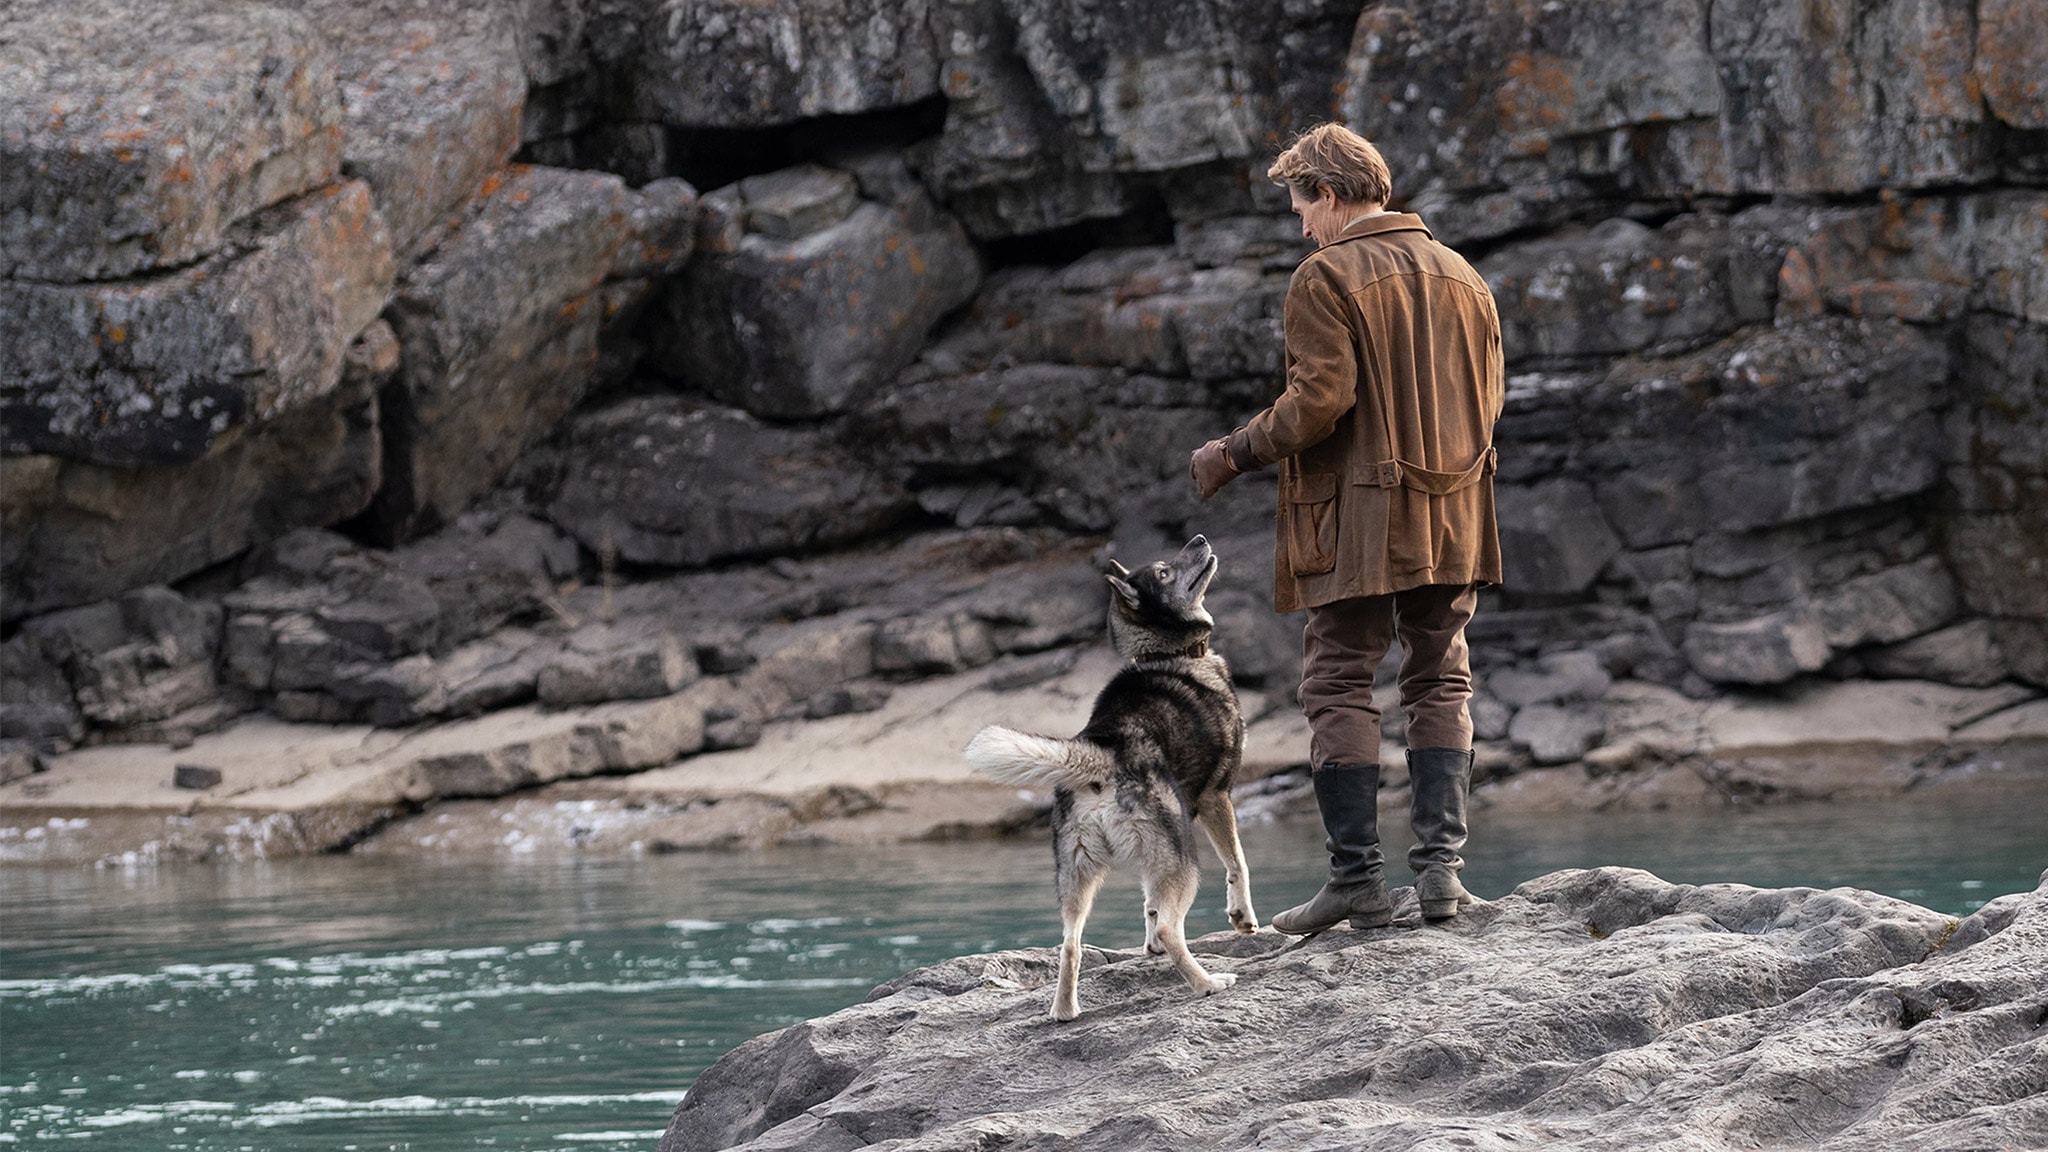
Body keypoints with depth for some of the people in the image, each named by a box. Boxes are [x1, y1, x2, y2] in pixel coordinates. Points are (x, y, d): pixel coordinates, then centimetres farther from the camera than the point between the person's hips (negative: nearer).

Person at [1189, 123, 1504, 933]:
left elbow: (1319, 401, -17)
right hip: (1454, 517, 6)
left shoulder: (1327, 276, -8)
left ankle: (1358, 880, -6)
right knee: (1440, 684, 11)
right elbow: (1488, 401, 15)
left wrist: (1235, 454, -5)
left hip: (1357, 524, -6)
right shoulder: (1461, 276, 13)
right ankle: (1441, 863, 2)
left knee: (1340, 690, -1)